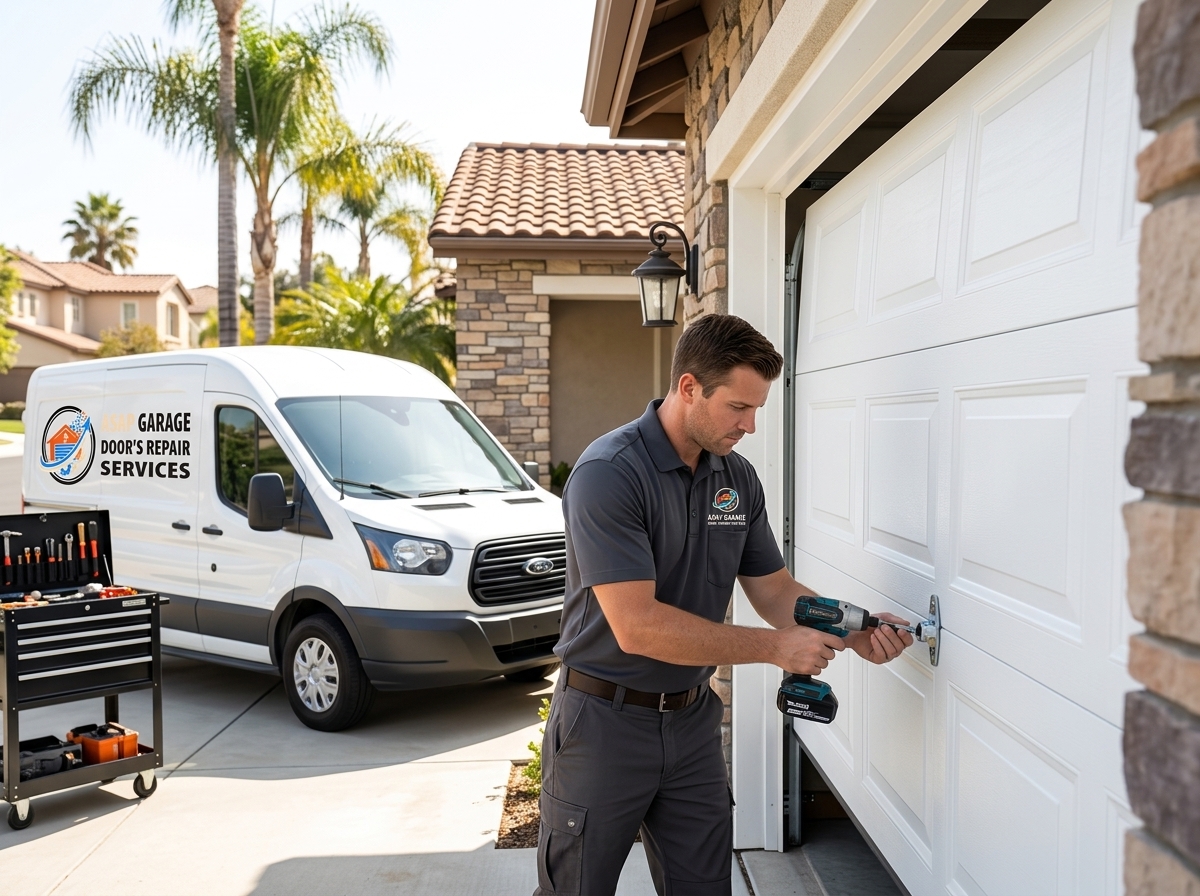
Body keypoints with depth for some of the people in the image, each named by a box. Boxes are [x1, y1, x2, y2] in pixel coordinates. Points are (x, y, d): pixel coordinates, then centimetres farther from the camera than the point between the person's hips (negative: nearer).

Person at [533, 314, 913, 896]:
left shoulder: (739, 479, 2)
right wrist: (774, 647, -24)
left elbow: (774, 589, 8)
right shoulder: (607, 474, -22)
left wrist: (853, 634, -11)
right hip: (604, 721, -6)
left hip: (693, 719, 6)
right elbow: (636, 626, -27)